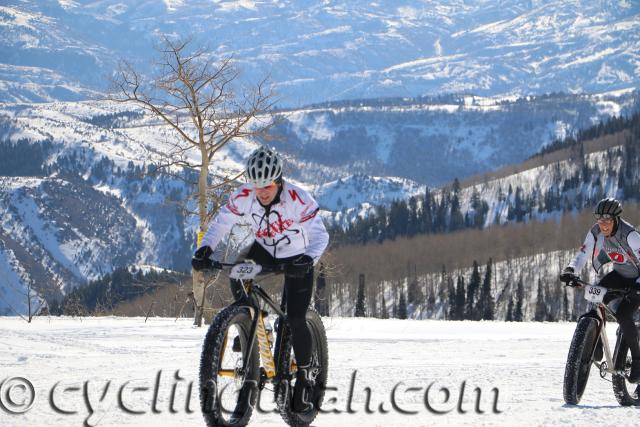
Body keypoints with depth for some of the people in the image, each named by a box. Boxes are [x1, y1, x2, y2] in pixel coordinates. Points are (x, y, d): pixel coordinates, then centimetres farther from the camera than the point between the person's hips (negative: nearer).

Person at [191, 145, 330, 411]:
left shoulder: (298, 200, -31)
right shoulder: (243, 197, -22)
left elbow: (320, 235, -33)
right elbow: (220, 223, -14)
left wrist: (308, 259, -53)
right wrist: (205, 249, -32)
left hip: (296, 259, -3)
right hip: (263, 250, 3)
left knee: (296, 320, -11)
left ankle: (304, 375, 10)